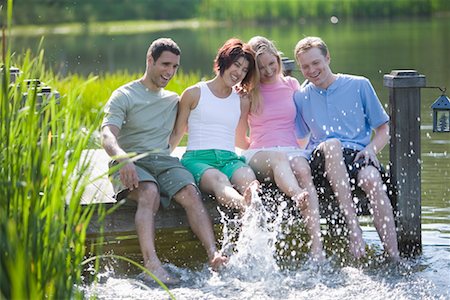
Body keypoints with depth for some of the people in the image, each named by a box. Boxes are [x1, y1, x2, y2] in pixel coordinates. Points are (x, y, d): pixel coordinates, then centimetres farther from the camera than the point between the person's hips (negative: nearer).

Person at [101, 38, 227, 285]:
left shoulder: (173, 100, 23)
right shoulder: (124, 96, 5)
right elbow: (107, 135, -10)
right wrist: (122, 158, -34)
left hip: (163, 160, 4)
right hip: (130, 164, -4)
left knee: (190, 192, -28)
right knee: (150, 192, -37)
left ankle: (214, 255, -43)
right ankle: (151, 263, -51)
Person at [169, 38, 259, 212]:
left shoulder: (241, 101, 23)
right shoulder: (194, 94, 12)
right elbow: (176, 134, 16)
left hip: (230, 159, 4)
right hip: (197, 158, -4)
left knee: (248, 180, -36)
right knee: (219, 181, -41)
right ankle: (246, 206, -75)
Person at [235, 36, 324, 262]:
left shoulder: (291, 85, 18)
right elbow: (240, 139, 13)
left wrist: (299, 150, 13)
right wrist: (260, 151, 6)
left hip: (293, 150, 2)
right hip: (258, 155, -2)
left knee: (303, 170, -35)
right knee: (278, 158, -39)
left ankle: (317, 242, -51)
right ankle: (298, 196, -73)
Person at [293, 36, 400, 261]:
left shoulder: (359, 85, 13)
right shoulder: (301, 97, 19)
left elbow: (383, 129, 14)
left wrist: (371, 149, -5)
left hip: (357, 156, -1)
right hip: (322, 161, 1)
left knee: (372, 179, -36)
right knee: (332, 144, -36)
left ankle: (394, 257, -38)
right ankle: (353, 227, -43)